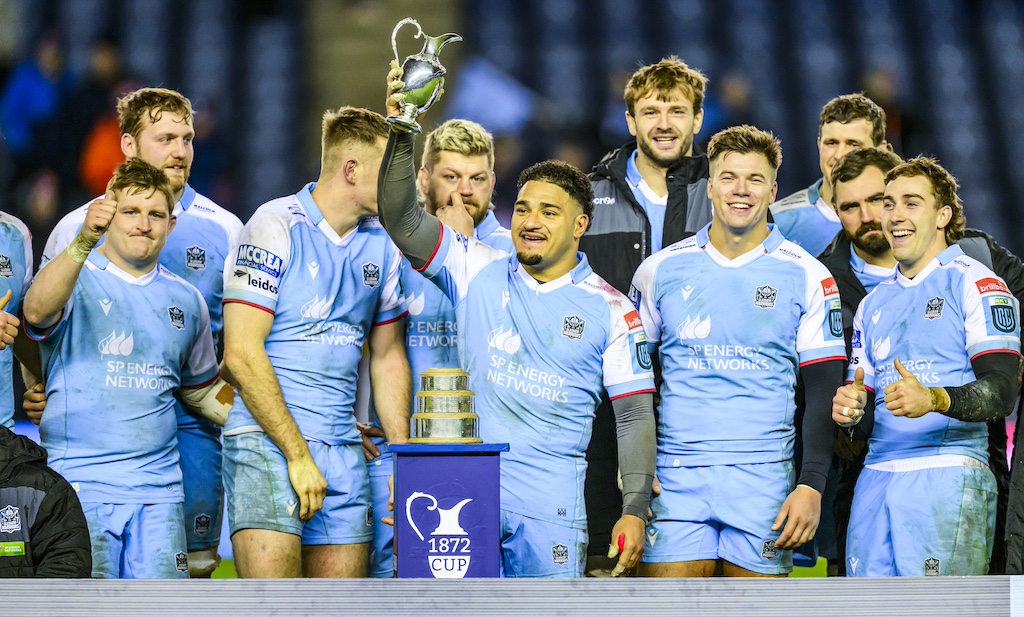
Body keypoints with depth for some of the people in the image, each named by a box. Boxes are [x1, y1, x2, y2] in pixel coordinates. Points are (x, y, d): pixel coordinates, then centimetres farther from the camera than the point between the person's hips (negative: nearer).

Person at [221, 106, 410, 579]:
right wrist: (298, 455, -15)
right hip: (266, 440, -6)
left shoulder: (382, 245, 13)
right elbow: (242, 353, -12)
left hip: (344, 449, 7)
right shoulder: (276, 227, -7)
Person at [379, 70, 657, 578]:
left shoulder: (610, 309, 4)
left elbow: (635, 415, 3)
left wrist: (635, 511, -6)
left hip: (550, 502, -1)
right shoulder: (477, 272, 7)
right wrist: (402, 135, -18)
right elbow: (400, 220, -3)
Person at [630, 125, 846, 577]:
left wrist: (812, 486, -6)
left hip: (764, 478, -1)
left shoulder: (807, 276, 4)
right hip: (675, 477, 1)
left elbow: (822, 388, 3)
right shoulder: (660, 270, 8)